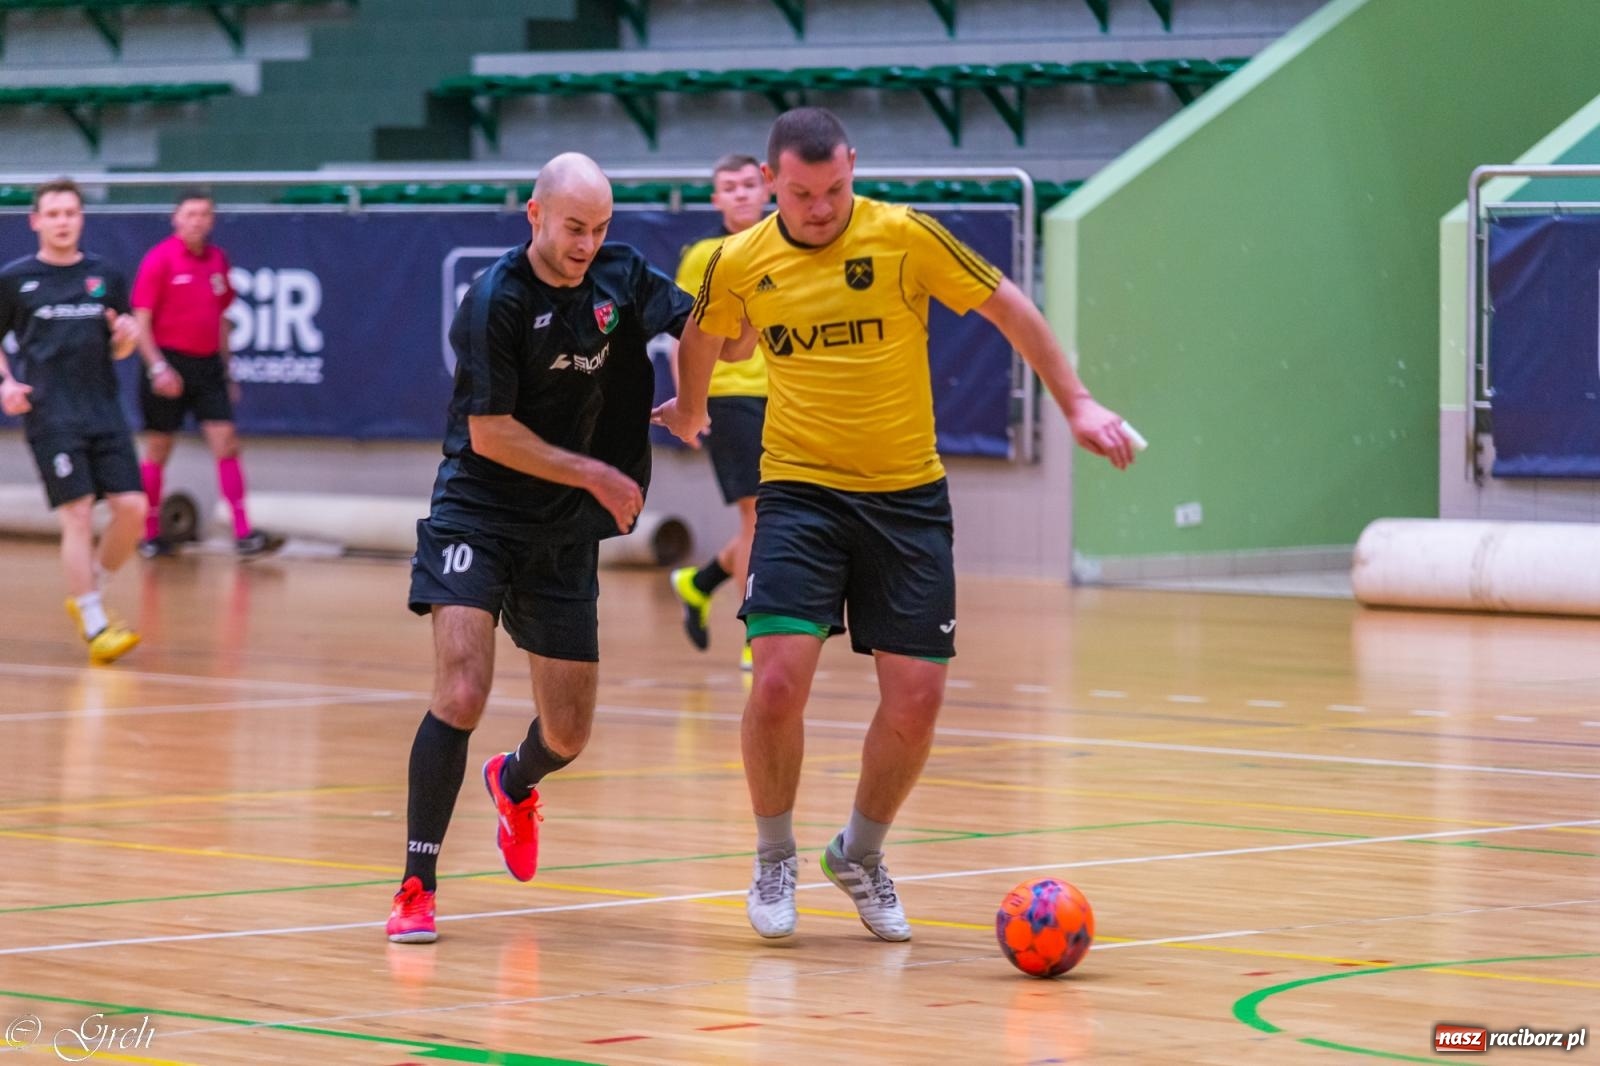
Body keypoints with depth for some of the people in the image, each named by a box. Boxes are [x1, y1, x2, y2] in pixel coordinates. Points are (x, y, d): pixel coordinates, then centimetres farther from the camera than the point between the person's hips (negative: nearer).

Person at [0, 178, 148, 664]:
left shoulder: (106, 276, 13)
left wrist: (126, 337, -3)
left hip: (104, 411, 4)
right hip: (50, 416, -4)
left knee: (132, 507, -5)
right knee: (78, 514, -12)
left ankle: (86, 595, 18)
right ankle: (95, 627, -6)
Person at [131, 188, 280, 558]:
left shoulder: (218, 260, 8)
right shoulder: (160, 259, -8)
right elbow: (141, 320, -10)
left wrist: (226, 370, 18)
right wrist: (157, 367, -20)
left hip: (207, 365, 4)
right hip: (170, 366, -4)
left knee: (226, 444, -4)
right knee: (158, 450, 4)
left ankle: (244, 533, -6)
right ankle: (151, 535, 15)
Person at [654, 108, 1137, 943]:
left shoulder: (905, 237, -9)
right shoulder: (738, 264, -2)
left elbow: (1010, 309, 0)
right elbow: (699, 335, 21)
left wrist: (1077, 405, -2)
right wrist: (689, 413, 35)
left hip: (907, 497, 0)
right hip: (798, 490, 0)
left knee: (915, 698, -3)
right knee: (779, 680, -16)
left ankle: (860, 855, 24)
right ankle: (774, 861, 8)